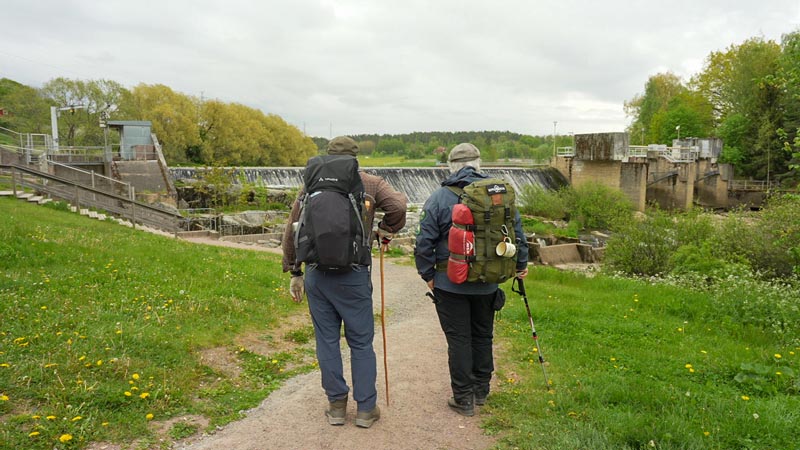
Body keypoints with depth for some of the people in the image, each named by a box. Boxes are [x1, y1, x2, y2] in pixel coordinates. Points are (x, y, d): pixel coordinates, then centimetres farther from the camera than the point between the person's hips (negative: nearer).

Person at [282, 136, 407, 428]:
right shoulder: (370, 184, 1)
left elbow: (292, 232, 8)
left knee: (327, 339, 13)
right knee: (361, 341, 9)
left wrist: (294, 273, 16)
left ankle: (336, 405, 22)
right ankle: (366, 409, 17)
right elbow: (398, 205, -16)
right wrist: (386, 230, 4)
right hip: (353, 275, -2)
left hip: (316, 274, 2)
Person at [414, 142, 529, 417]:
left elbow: (425, 242, -10)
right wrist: (521, 264, 19)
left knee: (459, 340, 6)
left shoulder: (439, 198, -10)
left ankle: (463, 399, 14)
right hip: (488, 283, 4)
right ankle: (481, 391, 31)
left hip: (450, 283, -3)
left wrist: (427, 274, 2)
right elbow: (516, 231, 6)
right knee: (483, 336, 18)